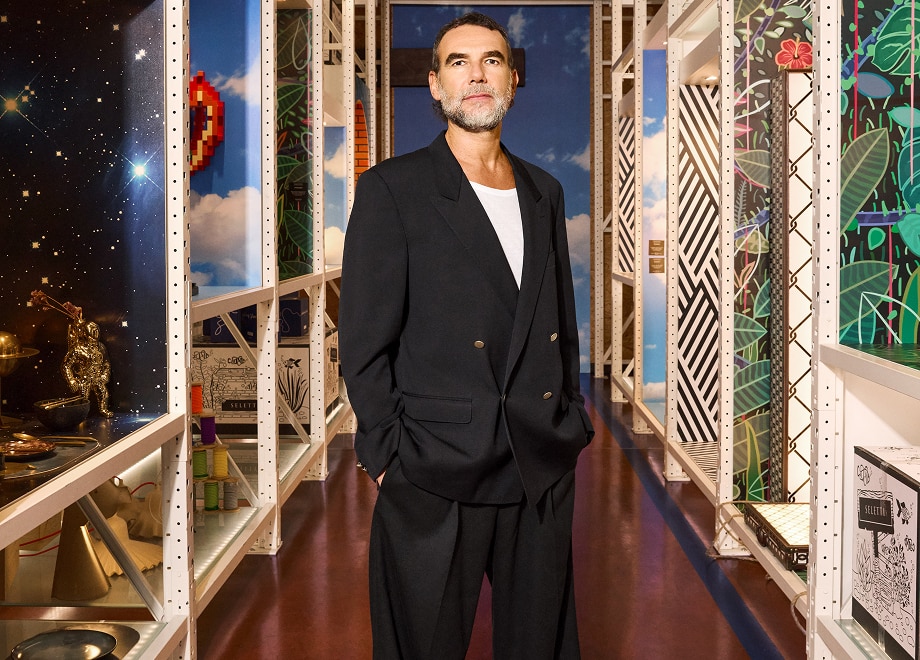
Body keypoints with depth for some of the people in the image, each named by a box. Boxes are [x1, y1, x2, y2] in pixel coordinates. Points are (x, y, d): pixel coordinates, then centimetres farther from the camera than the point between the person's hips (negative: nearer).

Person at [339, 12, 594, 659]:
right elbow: (364, 344, -6)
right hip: (435, 476, -5)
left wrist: (573, 428, 11)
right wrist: (389, 456, -10)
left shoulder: (544, 192, 13)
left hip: (544, 472, 5)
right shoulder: (392, 189, -3)